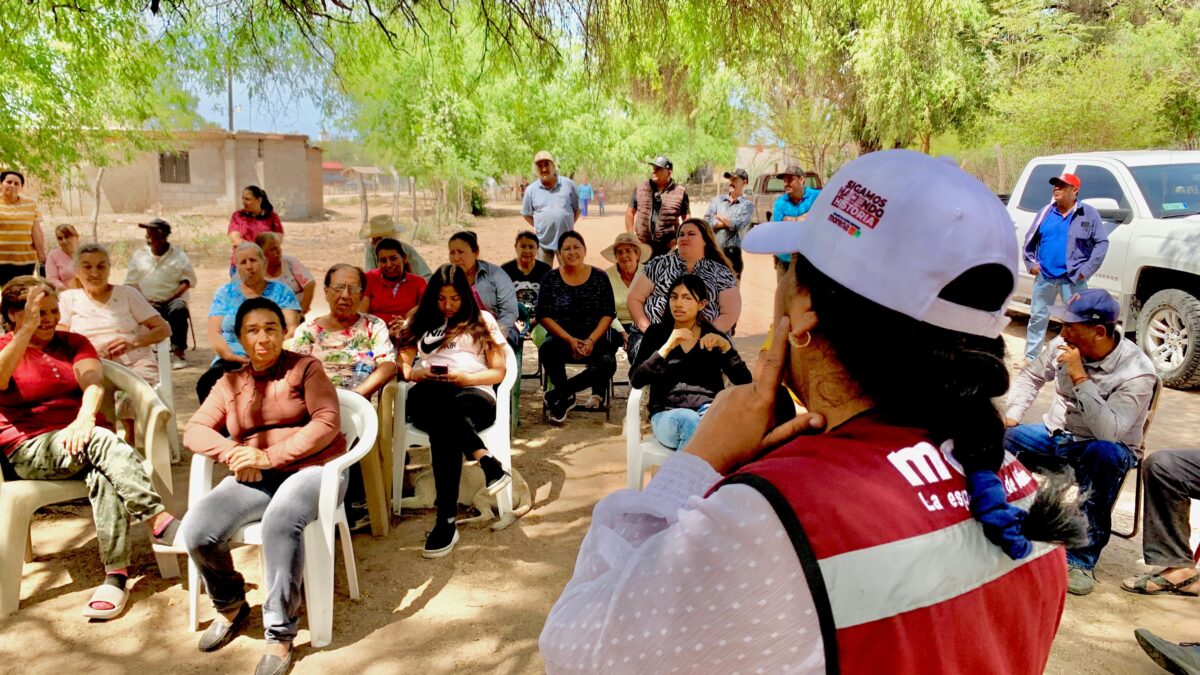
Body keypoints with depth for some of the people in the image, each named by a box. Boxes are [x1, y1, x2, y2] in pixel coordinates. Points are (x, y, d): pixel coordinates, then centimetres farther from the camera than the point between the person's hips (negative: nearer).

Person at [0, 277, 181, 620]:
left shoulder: (73, 343, 15)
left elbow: (92, 381, -6)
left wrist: (85, 417, -27)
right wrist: (28, 329, -27)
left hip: (79, 436, 3)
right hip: (28, 451, -3)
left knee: (103, 472, -34)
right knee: (103, 440, -34)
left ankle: (116, 575, -38)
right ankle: (161, 522, -39)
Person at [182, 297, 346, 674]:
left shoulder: (305, 368, 6)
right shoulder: (230, 383, 18)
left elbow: (327, 422, -7)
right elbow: (194, 431, 10)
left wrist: (271, 456, -15)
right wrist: (232, 453, -12)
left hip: (311, 468, -4)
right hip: (255, 478, 4)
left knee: (280, 520, -37)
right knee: (197, 529, -22)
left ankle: (280, 635, -22)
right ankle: (230, 607, 8)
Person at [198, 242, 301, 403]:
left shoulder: (281, 291, 14)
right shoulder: (225, 293, 19)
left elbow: (293, 329, 3)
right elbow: (214, 333, 9)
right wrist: (229, 355, -12)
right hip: (232, 361, 2)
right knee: (206, 384, -31)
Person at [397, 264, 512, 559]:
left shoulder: (482, 321, 19)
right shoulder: (423, 322, 26)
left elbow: (498, 372, 13)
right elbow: (403, 366, 19)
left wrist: (465, 378, -6)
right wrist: (420, 373, -5)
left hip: (475, 395, -1)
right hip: (427, 398, 1)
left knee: (443, 430, -40)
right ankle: (487, 462, -50)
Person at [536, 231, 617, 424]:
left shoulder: (599, 277, 5)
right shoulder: (550, 279, 4)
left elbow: (608, 314, 2)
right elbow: (544, 316, -1)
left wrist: (591, 340, -13)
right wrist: (570, 340, -13)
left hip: (594, 341, 1)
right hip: (562, 340, -1)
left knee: (608, 363, -30)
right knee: (547, 348, -35)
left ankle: (558, 393, -12)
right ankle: (566, 398, -11)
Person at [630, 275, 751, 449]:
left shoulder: (715, 337, 13)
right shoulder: (657, 333, 12)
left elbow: (744, 382, 4)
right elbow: (635, 380, -2)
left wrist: (726, 347, -9)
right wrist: (667, 347, -12)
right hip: (667, 414, -1)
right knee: (690, 420, -36)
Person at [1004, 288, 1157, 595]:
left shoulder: (1137, 372, -23)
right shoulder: (1064, 345, -9)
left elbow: (1109, 433, -34)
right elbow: (1031, 376, 11)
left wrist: (1080, 377, -36)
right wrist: (1010, 416, -4)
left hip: (1106, 447, -4)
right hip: (1056, 433, 5)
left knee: (1105, 454, -40)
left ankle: (1081, 560, -29)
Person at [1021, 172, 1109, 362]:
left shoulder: (1089, 213, -2)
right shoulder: (1046, 212, 8)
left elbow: (1102, 243, -5)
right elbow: (1030, 239, 14)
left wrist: (1086, 269, -12)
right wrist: (1030, 262, 1)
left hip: (1072, 279, -3)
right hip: (1044, 276, 4)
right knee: (1037, 317, 9)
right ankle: (1030, 358, 18)